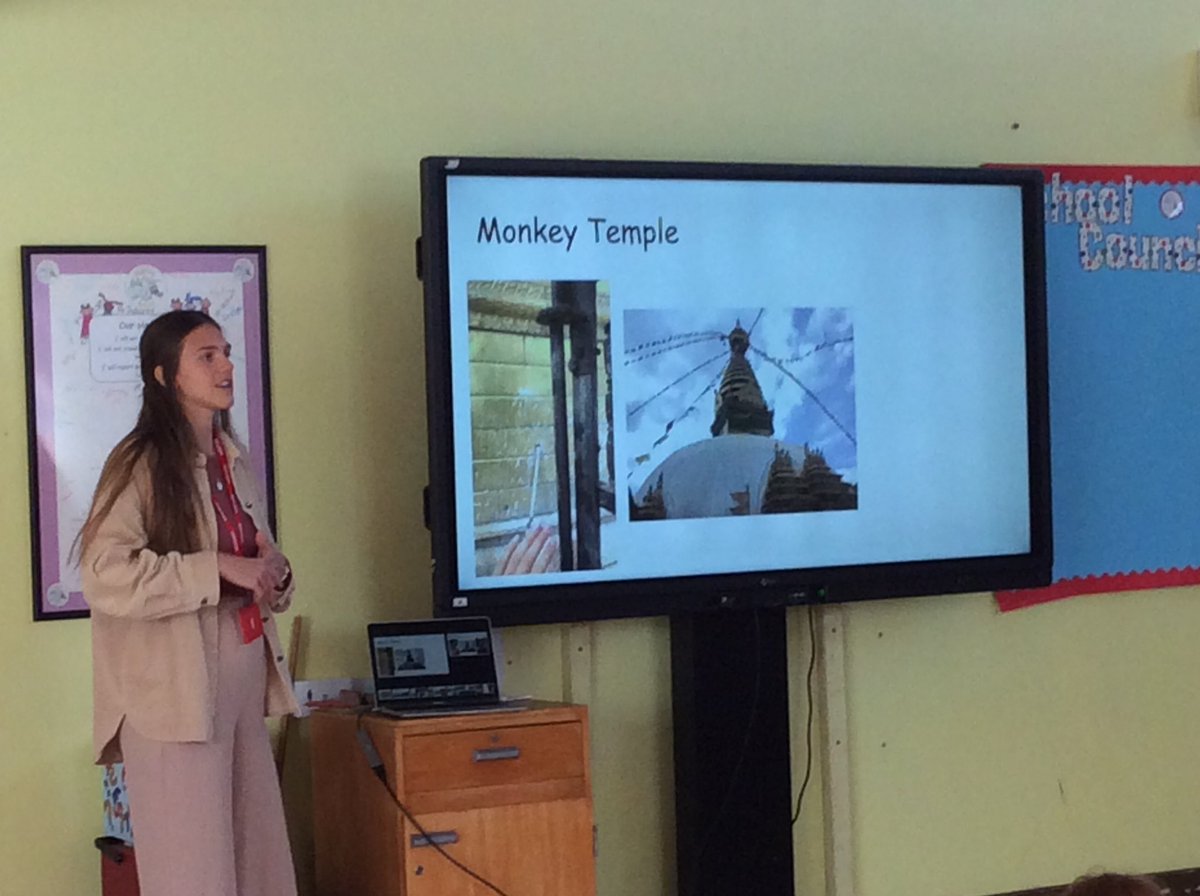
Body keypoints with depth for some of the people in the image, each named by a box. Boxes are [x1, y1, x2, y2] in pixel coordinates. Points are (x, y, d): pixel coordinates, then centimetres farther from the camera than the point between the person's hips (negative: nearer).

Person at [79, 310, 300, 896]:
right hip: (175, 687, -7)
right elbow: (104, 575, -21)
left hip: (244, 677, 7)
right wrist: (217, 568, -20)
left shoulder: (235, 462, 14)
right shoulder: (140, 463, -9)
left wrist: (275, 573, -1)